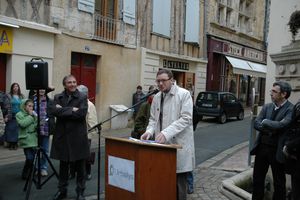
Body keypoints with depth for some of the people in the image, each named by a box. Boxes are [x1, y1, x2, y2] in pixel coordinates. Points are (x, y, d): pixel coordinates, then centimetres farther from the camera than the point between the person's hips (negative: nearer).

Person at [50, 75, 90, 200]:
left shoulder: (82, 97, -2)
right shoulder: (58, 97, 6)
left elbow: (82, 113, -18)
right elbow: (53, 111, -12)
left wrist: (62, 110, -13)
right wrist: (71, 110, -18)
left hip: (78, 136, -2)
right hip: (62, 135, 2)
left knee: (80, 166, 7)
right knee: (63, 165, 14)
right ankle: (62, 190, 30)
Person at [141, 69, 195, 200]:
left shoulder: (184, 94, -5)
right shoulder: (156, 97, 12)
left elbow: (186, 118, -14)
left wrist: (166, 133, -23)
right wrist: (150, 131, -4)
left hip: (178, 145, -5)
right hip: (162, 144, 5)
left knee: (178, 183, 0)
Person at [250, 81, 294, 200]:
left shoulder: (291, 109, -12)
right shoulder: (267, 107, 6)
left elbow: (281, 125, -26)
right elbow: (256, 124, -1)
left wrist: (265, 122, -11)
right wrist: (271, 129, -17)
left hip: (277, 151, -5)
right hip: (262, 147, 6)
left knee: (279, 182, 11)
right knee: (257, 178, 15)